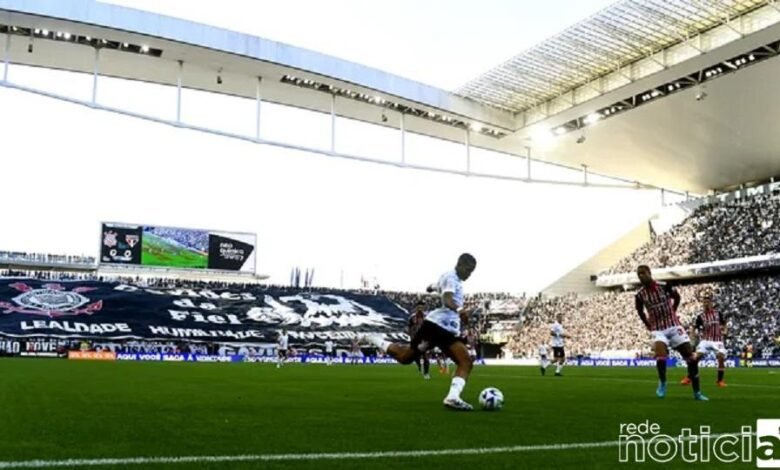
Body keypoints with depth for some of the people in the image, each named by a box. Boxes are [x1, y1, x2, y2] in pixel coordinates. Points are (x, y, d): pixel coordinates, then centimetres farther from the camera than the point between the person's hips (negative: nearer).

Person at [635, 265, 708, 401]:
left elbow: (677, 297, 13)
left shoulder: (664, 286, -8)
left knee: (691, 358, -3)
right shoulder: (640, 295, -6)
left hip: (674, 326, 1)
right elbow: (640, 311, 15)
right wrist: (648, 325, 10)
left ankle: (697, 393, 9)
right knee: (661, 355, -28)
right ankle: (662, 382, -3)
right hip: (658, 330, -1)